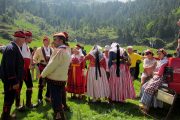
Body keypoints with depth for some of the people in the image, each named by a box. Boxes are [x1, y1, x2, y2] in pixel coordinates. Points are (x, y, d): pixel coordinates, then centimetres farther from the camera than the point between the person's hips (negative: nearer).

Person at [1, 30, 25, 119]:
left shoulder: (15, 47, 9)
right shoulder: (11, 48, -22)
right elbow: (10, 67, -26)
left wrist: (16, 80, 19)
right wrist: (14, 82, -24)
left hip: (14, 79, 10)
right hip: (10, 80, -10)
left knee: (10, 98, 20)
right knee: (9, 98, 3)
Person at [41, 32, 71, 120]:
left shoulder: (59, 50, -18)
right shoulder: (67, 50, 13)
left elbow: (52, 65, -19)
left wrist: (43, 74, -5)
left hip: (55, 80, -10)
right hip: (62, 79, 10)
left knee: (56, 102, -2)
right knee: (59, 101, 21)